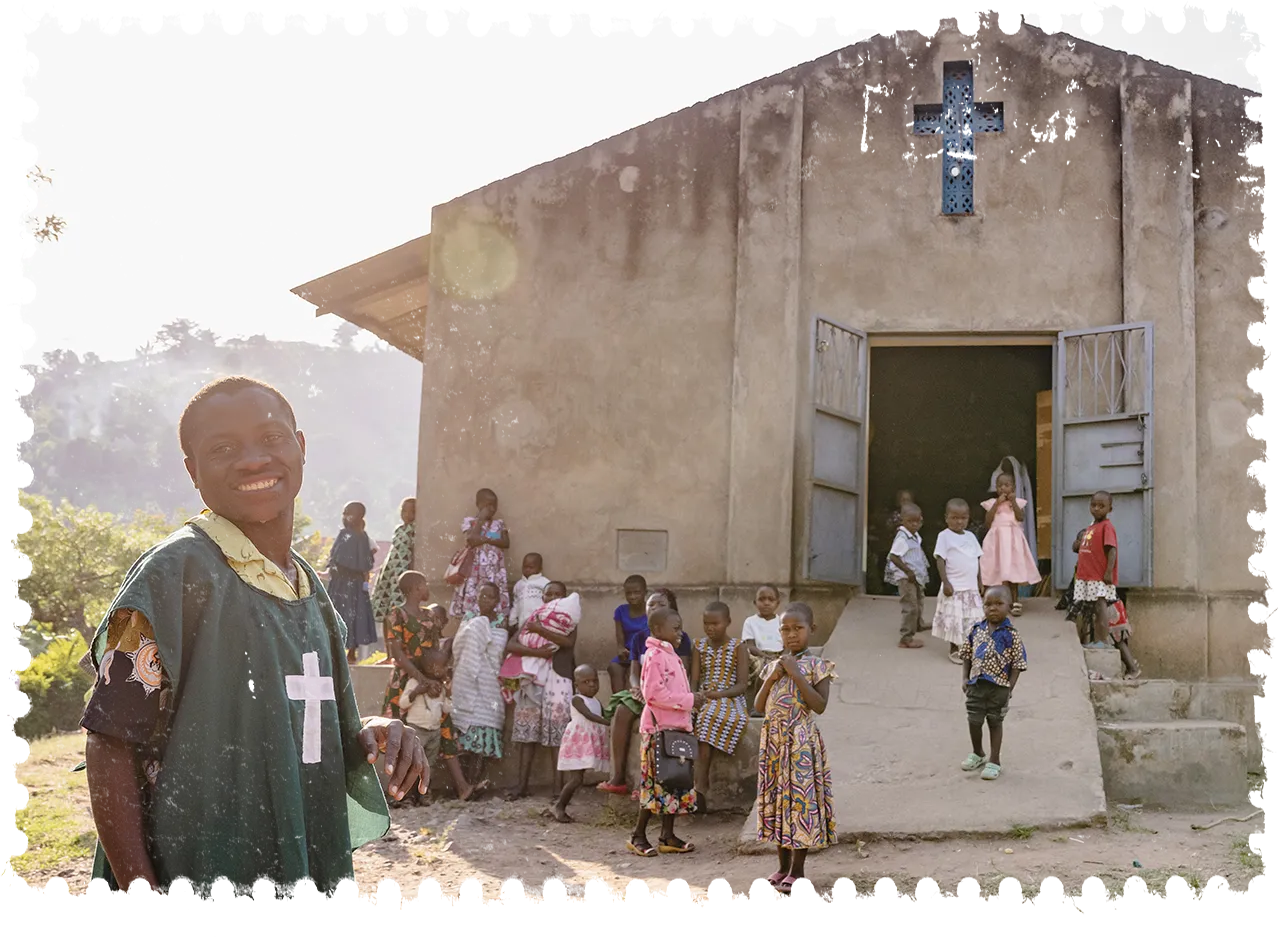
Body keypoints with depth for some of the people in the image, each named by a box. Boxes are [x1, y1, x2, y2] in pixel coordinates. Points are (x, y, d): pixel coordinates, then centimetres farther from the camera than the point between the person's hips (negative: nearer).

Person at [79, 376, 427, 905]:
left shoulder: (309, 587, 7)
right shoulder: (175, 574, -14)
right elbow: (111, 743, -15)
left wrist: (369, 735, -2)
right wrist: (140, 898, -20)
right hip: (196, 889, -7)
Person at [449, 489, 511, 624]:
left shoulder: (499, 523, 13)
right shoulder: (470, 521, 4)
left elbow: (506, 543, -1)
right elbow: (471, 540, -13)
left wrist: (485, 539, -13)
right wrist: (481, 519, -7)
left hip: (495, 572, 3)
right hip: (476, 571, -3)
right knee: (471, 610, -7)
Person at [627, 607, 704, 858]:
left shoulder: (671, 655, 17)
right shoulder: (654, 656, -13)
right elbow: (654, 694, -21)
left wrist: (692, 700, 10)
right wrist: (688, 700, -17)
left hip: (676, 727, 10)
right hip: (659, 728, -10)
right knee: (656, 783, -7)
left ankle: (667, 835, 15)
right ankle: (638, 836, 2)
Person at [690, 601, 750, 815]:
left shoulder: (737, 648, 1)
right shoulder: (699, 646, 13)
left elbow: (742, 685, -5)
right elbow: (694, 678, 7)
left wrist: (719, 694, -21)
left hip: (730, 700, -3)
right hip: (702, 700, 3)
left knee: (709, 718, -35)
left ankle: (699, 785, -35)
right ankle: (702, 783, -33)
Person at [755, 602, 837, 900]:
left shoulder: (816, 665, -5)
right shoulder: (774, 665, 12)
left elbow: (820, 705, -16)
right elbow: (759, 706, 11)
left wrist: (796, 674, -18)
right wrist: (772, 678, -4)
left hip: (801, 741, -6)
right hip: (773, 739, 6)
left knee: (800, 798, -5)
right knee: (777, 797, 9)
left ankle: (797, 871, 2)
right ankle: (783, 867, 19)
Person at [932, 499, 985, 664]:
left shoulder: (970, 536, 11)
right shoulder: (944, 536, -7)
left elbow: (978, 560, 16)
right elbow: (940, 561, -10)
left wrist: (980, 582, 12)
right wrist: (946, 582, -16)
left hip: (971, 588, 6)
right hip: (954, 588, -6)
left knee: (972, 619, 9)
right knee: (955, 619, -3)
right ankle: (954, 649, 7)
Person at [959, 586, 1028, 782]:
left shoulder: (1010, 634, -11)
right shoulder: (977, 629, 1)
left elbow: (1017, 663, -9)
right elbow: (968, 655, 10)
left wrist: (1009, 688, -13)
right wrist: (965, 679, 4)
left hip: (999, 686, -4)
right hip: (976, 684, 4)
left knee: (995, 722, 8)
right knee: (974, 721, 10)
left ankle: (995, 761, 20)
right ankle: (977, 754, 34)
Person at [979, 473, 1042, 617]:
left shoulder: (1018, 502, 6)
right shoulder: (992, 503, 6)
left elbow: (1021, 518, -8)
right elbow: (988, 522, -6)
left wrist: (1013, 502, -11)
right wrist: (997, 503, -8)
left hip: (1013, 539, 0)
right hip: (997, 539, 0)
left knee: (1012, 571, -1)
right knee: (998, 571, -3)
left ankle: (1014, 602, 5)